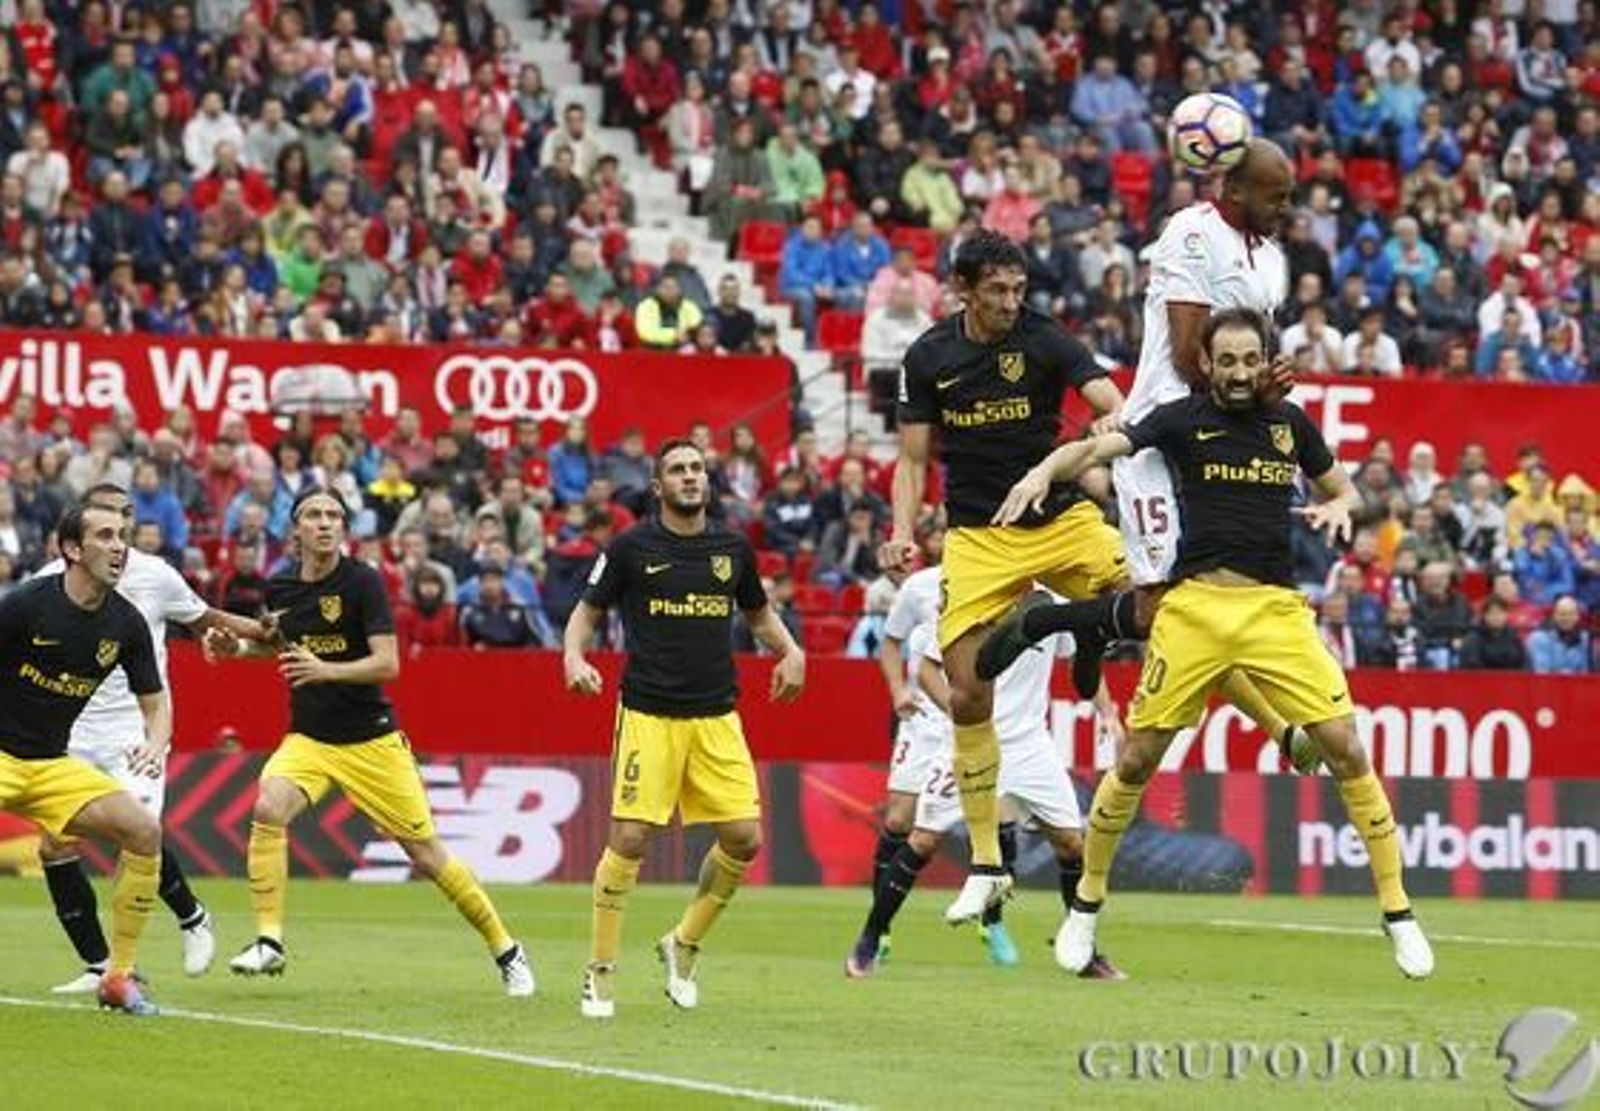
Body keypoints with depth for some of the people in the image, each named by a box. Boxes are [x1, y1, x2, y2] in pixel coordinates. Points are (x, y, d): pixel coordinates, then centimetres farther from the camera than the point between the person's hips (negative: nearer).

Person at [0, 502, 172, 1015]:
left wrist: (156, 743, -14)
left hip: (52, 765, 5)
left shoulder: (126, 623, 0)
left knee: (145, 832, -9)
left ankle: (118, 976, 1)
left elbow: (155, 704, 8)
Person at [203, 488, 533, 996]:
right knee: (268, 809, -26)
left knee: (427, 855, 0)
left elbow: (388, 664, -20)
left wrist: (326, 669, -33)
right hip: (308, 739, 4)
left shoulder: (363, 582, -13)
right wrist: (239, 645, 6)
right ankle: (269, 942, -20)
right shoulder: (280, 588, 2)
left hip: (371, 740, -4)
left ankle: (505, 950, 18)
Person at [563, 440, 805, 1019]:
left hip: (716, 715, 4)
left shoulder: (733, 549, 9)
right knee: (629, 839, -10)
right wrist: (574, 656, -14)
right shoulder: (632, 548, -1)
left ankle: (684, 945, 19)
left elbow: (759, 612, 25)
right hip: (648, 714, -4)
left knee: (744, 839, -3)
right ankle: (600, 972, 2)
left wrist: (790, 651, 7)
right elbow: (587, 611, 6)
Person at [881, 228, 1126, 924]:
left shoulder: (1043, 341, -6)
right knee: (967, 695, -5)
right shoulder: (928, 358, 2)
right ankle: (986, 864, 5)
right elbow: (913, 460, 8)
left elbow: (1112, 407, -17)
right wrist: (903, 534, -8)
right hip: (978, 537, 1)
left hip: (1061, 518, -1)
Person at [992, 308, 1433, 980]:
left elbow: (1342, 489, 24)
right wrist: (1044, 472, -30)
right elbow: (1100, 448, -10)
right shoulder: (1184, 419, 1)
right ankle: (1086, 906, 20)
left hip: (1277, 608, 1)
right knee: (1137, 759, 0)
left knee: (1344, 748, -9)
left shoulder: (1290, 422, 10)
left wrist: (1337, 508, 0)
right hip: (1196, 605, -1)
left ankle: (1397, 913, 1)